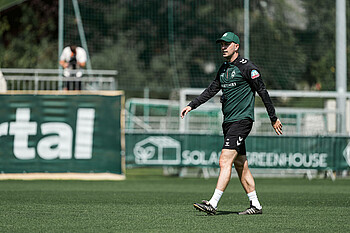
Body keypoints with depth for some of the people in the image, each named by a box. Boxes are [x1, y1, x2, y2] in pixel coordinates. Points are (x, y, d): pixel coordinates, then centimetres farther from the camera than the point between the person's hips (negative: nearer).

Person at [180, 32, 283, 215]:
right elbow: (211, 90, 22)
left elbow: (263, 92, -8)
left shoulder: (246, 67, -9)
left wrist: (273, 118, -7)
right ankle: (255, 205, 15)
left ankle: (213, 204, -21)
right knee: (240, 165, 10)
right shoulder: (224, 69, 15)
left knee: (225, 161, -16)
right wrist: (191, 106, 13)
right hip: (229, 122, 9)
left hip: (242, 120, -9)